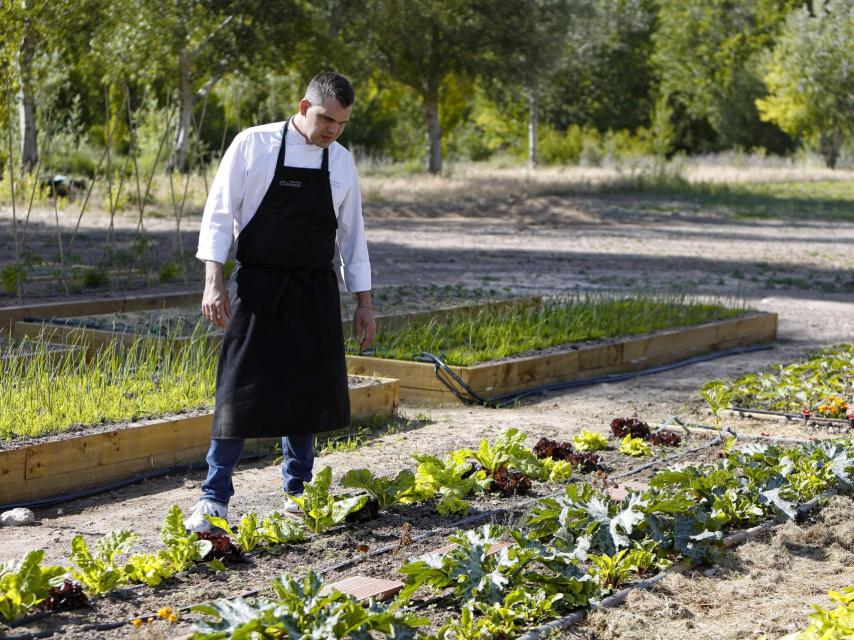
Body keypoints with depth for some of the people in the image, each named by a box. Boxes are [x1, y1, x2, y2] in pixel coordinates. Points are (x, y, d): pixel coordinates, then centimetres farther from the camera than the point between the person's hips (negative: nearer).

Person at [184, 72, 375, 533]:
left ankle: (297, 491, 23)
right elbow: (219, 214, -5)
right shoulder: (253, 145, -6)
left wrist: (363, 303, 11)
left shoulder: (340, 162, 6)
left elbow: (352, 234, 12)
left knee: (307, 390, 8)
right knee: (240, 390, -6)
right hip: (258, 287, -4)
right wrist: (213, 282, -13)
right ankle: (214, 498, 0)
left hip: (315, 293, 4)